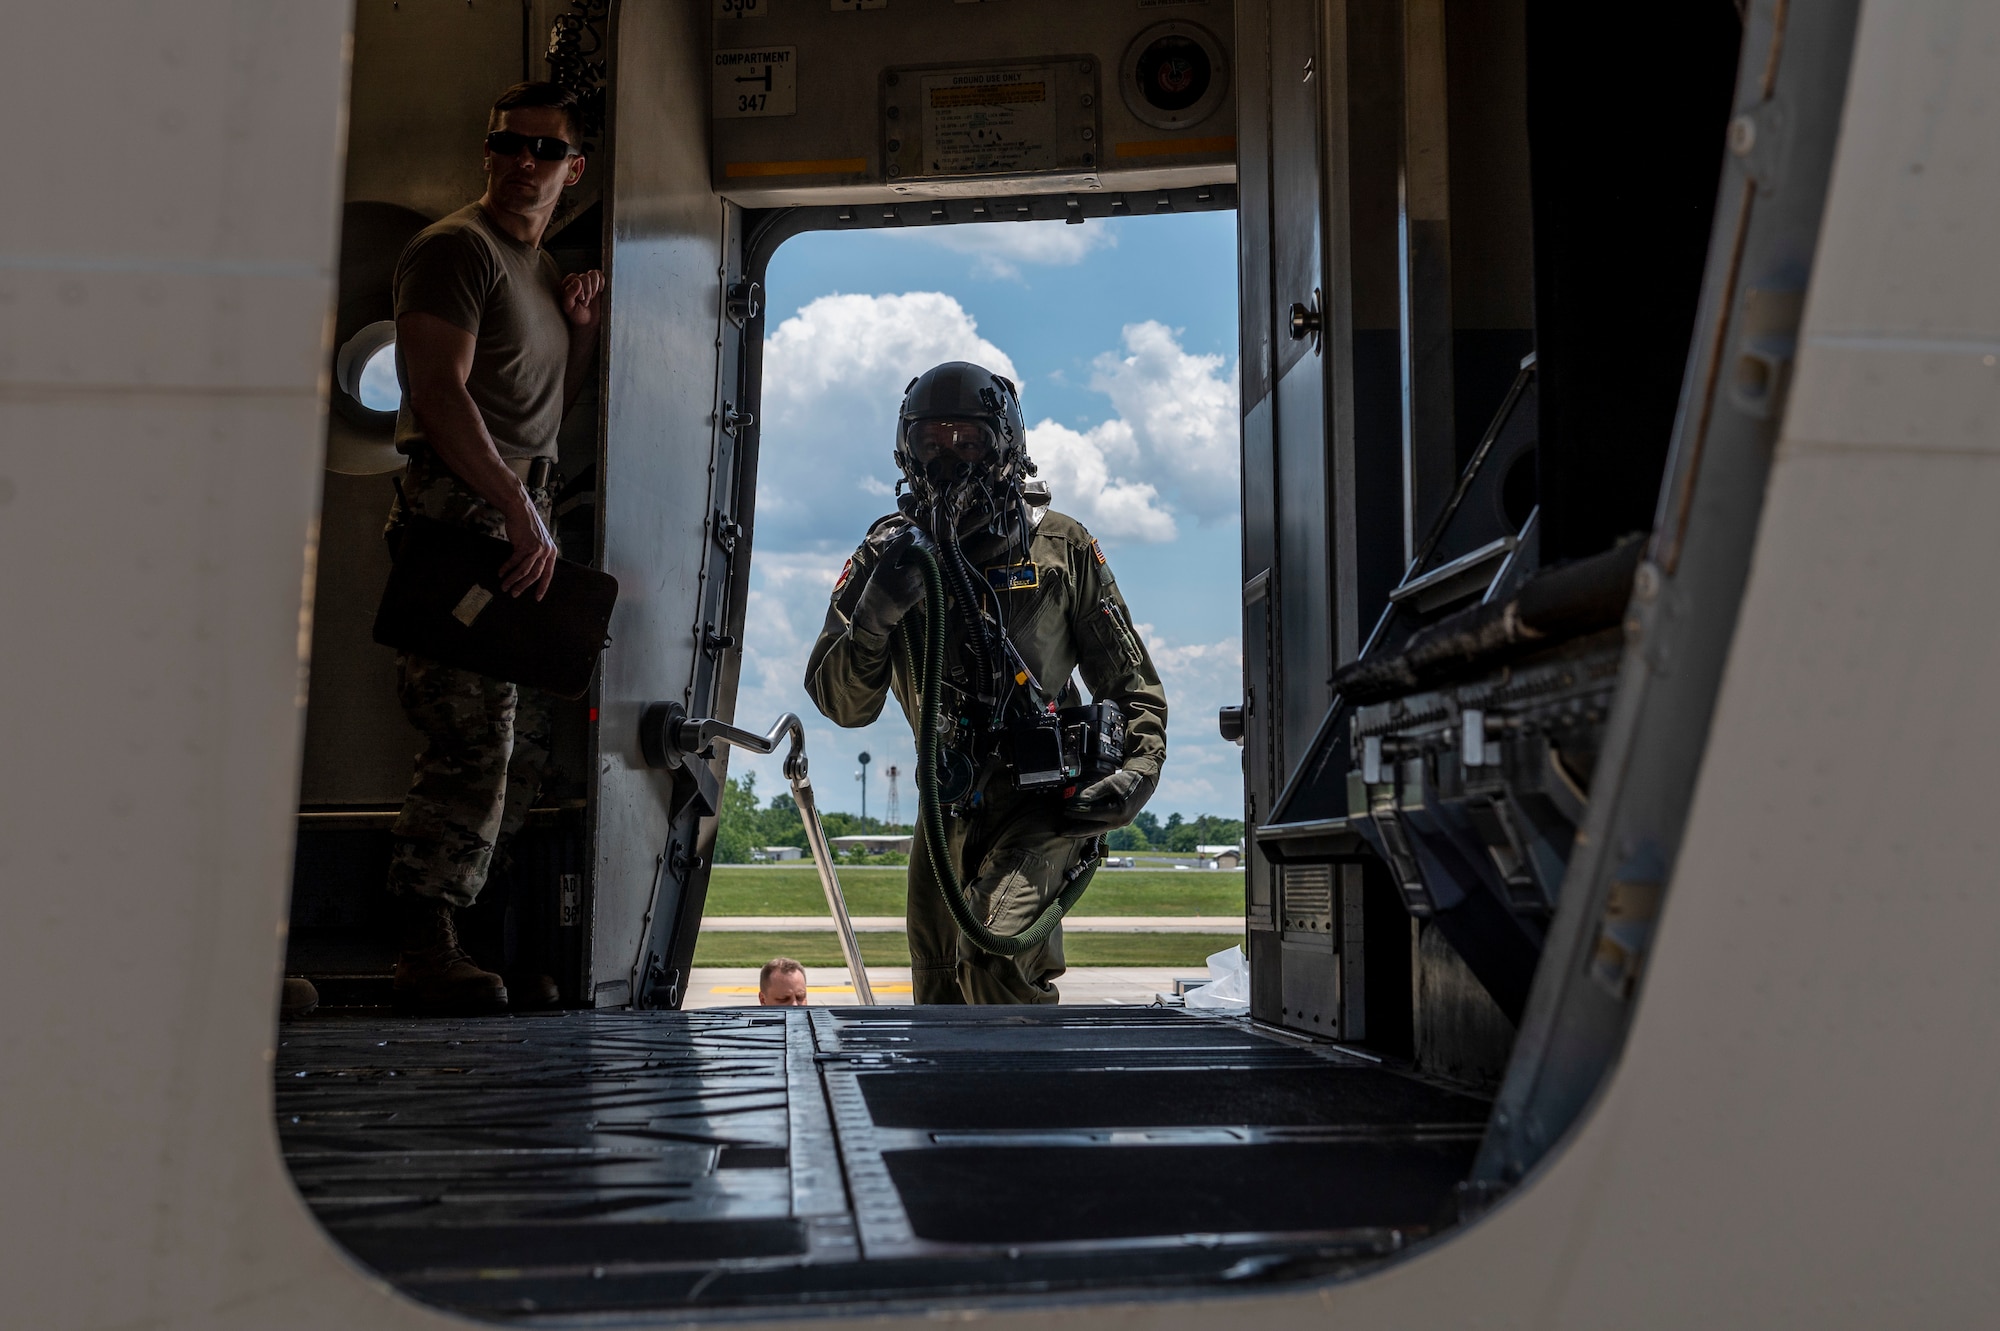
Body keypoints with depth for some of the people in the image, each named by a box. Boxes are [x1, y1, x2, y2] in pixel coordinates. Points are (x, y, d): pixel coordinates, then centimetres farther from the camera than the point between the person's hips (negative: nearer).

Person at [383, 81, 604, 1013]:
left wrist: (583, 334, 11)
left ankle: (451, 928, 12)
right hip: (461, 512, -9)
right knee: (475, 741, -13)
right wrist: (521, 512, -19)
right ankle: (429, 947, -6)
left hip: (523, 516, 9)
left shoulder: (546, 270, 24)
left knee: (523, 743, 6)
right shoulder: (456, 247, -3)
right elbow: (440, 393, -14)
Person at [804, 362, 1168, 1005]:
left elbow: (1132, 683, 5)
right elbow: (844, 705, -1)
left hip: (1046, 800, -4)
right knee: (941, 1004, 14)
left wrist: (1138, 769, -13)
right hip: (949, 811, 4)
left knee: (992, 958, -28)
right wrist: (873, 618, -19)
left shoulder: (1061, 546, 0)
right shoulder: (889, 555, 4)